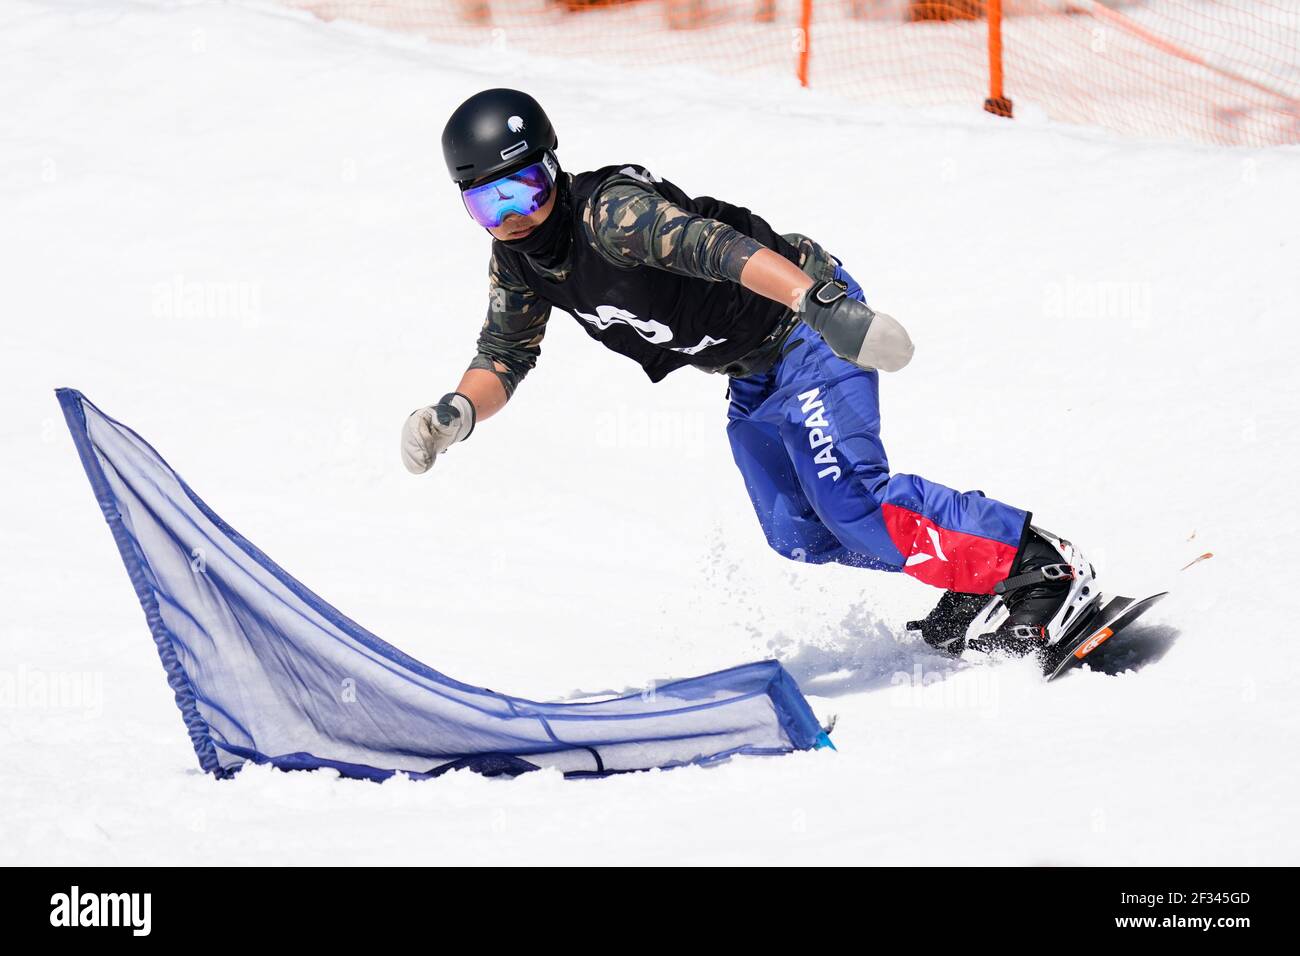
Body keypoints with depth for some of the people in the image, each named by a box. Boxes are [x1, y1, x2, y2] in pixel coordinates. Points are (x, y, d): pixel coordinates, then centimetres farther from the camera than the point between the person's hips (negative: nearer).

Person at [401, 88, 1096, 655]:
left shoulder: (609, 211, -28)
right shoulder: (517, 259, -1)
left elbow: (715, 243, -42)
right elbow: (503, 357, 8)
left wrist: (822, 302, -57)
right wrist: (458, 413, -15)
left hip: (807, 324, -9)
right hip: (754, 373, 9)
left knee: (849, 499, -20)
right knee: (801, 535, 7)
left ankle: (1044, 567, -12)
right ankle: (976, 570, 17)